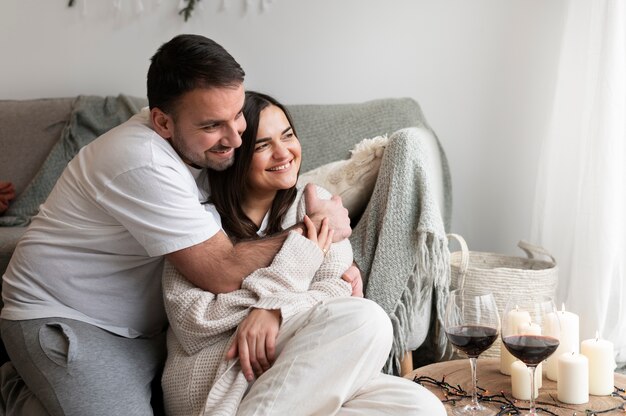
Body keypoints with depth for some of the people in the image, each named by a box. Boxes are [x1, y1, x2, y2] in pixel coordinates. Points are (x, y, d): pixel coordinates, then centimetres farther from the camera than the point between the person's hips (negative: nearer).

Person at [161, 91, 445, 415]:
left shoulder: (314, 204, 10)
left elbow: (336, 288, -2)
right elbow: (191, 323, -12)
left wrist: (274, 310, -24)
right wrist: (296, 262, -12)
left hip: (290, 369, 5)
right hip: (209, 374, -5)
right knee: (365, 319, -26)